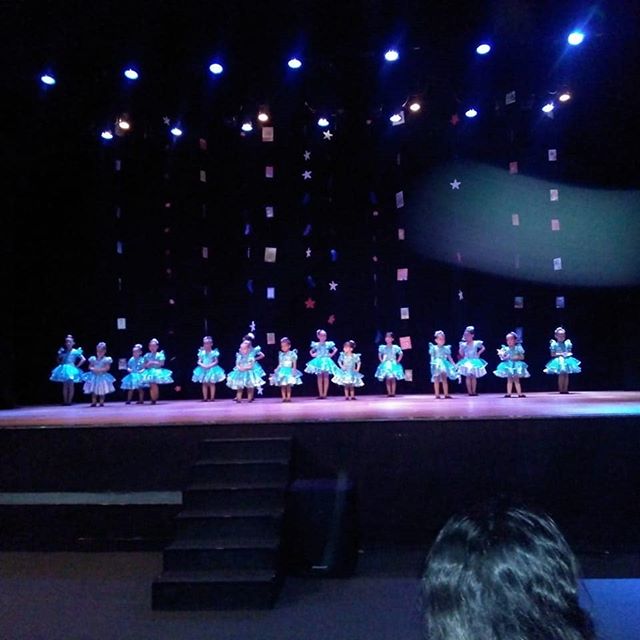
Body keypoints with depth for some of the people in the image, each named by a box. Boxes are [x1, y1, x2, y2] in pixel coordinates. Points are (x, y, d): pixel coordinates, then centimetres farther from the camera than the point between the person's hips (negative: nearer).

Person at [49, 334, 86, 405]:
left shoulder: (75, 351, -4)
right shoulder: (63, 351, 7)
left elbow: (83, 359, -9)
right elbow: (58, 360, 17)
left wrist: (77, 366, -9)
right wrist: (59, 355, -1)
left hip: (71, 369, -4)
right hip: (63, 369, 4)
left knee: (71, 385, 0)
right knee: (65, 385, 6)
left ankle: (69, 401, 4)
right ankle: (65, 401, 9)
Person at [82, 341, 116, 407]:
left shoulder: (106, 359, -6)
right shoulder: (93, 359, 4)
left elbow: (107, 368, -12)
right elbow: (90, 366, 8)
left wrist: (100, 369, -22)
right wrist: (92, 369, -15)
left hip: (102, 376, -3)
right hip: (94, 377, 3)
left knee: (102, 391, 2)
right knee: (94, 391, 5)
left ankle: (101, 402, 10)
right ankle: (94, 402, 11)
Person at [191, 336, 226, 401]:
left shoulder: (214, 352, -6)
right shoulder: (201, 352, 3)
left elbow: (216, 361, -7)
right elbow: (199, 361, 4)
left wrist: (210, 365, -19)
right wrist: (202, 365, -16)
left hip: (212, 369, -3)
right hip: (203, 370, 3)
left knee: (211, 384, -1)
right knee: (204, 384, 6)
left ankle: (212, 397, 4)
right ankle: (205, 398, 11)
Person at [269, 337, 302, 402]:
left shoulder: (292, 354, -4)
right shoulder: (281, 354, 10)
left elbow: (294, 364, -4)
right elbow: (279, 364, 14)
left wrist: (294, 370, -15)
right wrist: (276, 369, 3)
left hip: (289, 371, -4)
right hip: (281, 371, 4)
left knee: (288, 385, -2)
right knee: (282, 386, 1)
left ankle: (288, 397, 3)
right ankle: (284, 397, 4)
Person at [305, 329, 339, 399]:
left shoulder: (329, 344, 1)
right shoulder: (316, 344, 5)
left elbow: (335, 350, 8)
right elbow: (310, 351, 19)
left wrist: (331, 354, -3)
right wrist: (312, 355, 1)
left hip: (326, 362, -1)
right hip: (319, 362, 1)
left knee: (326, 378, -1)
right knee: (319, 379, 2)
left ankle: (325, 394, 3)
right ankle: (320, 394, 5)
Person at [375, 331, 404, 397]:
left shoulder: (395, 347, -3)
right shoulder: (382, 347, 2)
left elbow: (401, 354, 6)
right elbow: (379, 355, 17)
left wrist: (397, 361, -1)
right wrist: (381, 361, 6)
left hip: (393, 364, -1)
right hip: (386, 365, 1)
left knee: (393, 379, -2)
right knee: (387, 379, 0)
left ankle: (393, 393, 2)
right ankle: (389, 393, 3)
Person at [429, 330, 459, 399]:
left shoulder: (446, 348, 6)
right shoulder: (434, 348, -2)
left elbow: (449, 357, 8)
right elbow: (432, 357, -3)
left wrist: (454, 365, 2)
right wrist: (433, 364, -15)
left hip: (444, 365, 3)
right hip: (436, 365, -3)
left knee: (444, 380, 5)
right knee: (437, 380, 0)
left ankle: (446, 394, 8)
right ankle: (437, 395, 3)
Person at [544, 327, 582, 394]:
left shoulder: (567, 343, 8)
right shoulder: (554, 344, -3)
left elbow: (570, 352, 15)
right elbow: (552, 354, -4)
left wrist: (569, 354, -8)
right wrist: (560, 354, -16)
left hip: (567, 360, 4)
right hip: (559, 361, -4)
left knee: (566, 375, 3)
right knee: (561, 375, -8)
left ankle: (565, 389, 9)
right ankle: (561, 389, -2)